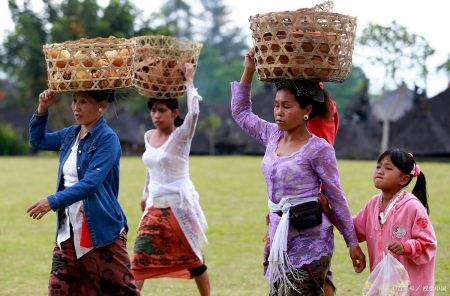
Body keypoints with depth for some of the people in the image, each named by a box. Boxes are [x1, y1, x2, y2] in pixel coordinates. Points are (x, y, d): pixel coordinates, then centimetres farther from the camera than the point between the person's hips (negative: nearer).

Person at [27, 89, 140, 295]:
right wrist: (42, 109, 9)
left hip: (101, 231, -7)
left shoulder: (107, 139, -12)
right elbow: (37, 140, 24)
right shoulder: (71, 134, 10)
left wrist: (53, 202, -26)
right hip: (69, 231, 7)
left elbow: (90, 183, -21)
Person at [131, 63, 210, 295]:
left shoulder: (181, 135, -10)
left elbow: (193, 113, -30)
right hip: (155, 208, 5)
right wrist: (146, 195, 33)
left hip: (180, 206, -5)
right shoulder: (149, 137, 8)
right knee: (140, 259, -5)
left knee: (193, 259, 6)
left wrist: (188, 81, -21)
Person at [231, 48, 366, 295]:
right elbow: (241, 112, 20)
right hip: (279, 235, 7)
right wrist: (248, 71, 12)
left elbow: (337, 197, -8)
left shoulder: (318, 148, -12)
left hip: (308, 240, -7)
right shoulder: (272, 136, 6)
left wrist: (353, 243, -7)